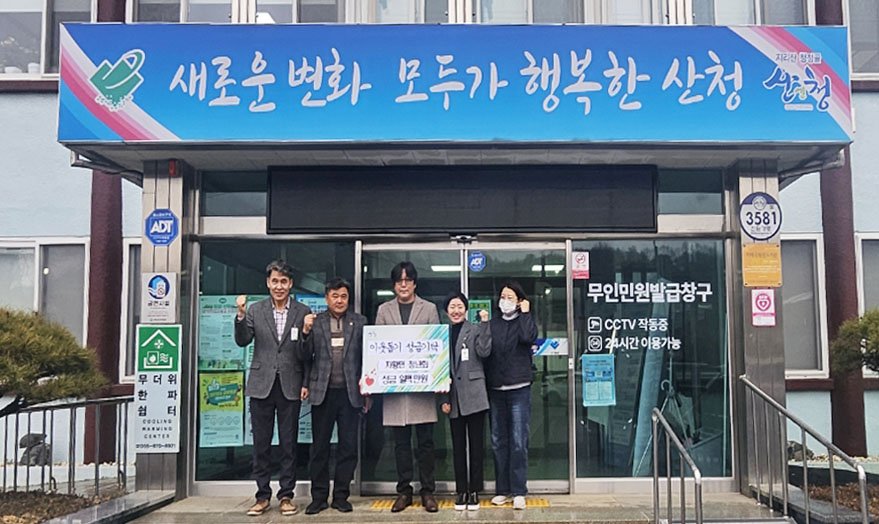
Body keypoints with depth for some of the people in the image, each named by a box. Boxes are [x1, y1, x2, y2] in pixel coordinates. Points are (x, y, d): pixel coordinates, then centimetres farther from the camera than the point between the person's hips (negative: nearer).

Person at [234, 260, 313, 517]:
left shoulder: (303, 312, 1)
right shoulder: (255, 310, 5)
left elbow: (306, 354, -1)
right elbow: (242, 341, -3)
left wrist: (306, 332, -20)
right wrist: (240, 315, -16)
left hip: (290, 385, -1)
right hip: (262, 384, 1)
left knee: (288, 443, 5)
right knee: (261, 444, 8)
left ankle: (286, 495, 16)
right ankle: (262, 496, 18)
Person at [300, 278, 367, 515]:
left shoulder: (359, 322, 5)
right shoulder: (315, 322, 5)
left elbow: (366, 357, 6)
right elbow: (306, 357, 4)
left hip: (350, 393, 0)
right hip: (323, 392, 0)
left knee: (348, 446, 5)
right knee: (319, 447, 6)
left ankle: (341, 495, 17)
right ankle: (319, 497, 17)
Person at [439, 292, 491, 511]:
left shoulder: (475, 330, 2)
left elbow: (484, 351, -15)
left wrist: (484, 323, -16)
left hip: (473, 395, -3)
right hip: (453, 397, 3)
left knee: (475, 444, 3)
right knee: (458, 446, 8)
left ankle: (474, 491, 10)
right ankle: (461, 491, 15)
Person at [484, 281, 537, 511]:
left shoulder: (524, 321, 4)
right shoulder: (493, 324, 11)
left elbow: (529, 337, -19)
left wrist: (525, 313, -9)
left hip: (519, 389, -3)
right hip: (495, 389, 3)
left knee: (518, 442, -4)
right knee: (498, 442, 8)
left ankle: (518, 492, 2)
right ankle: (503, 489, 17)